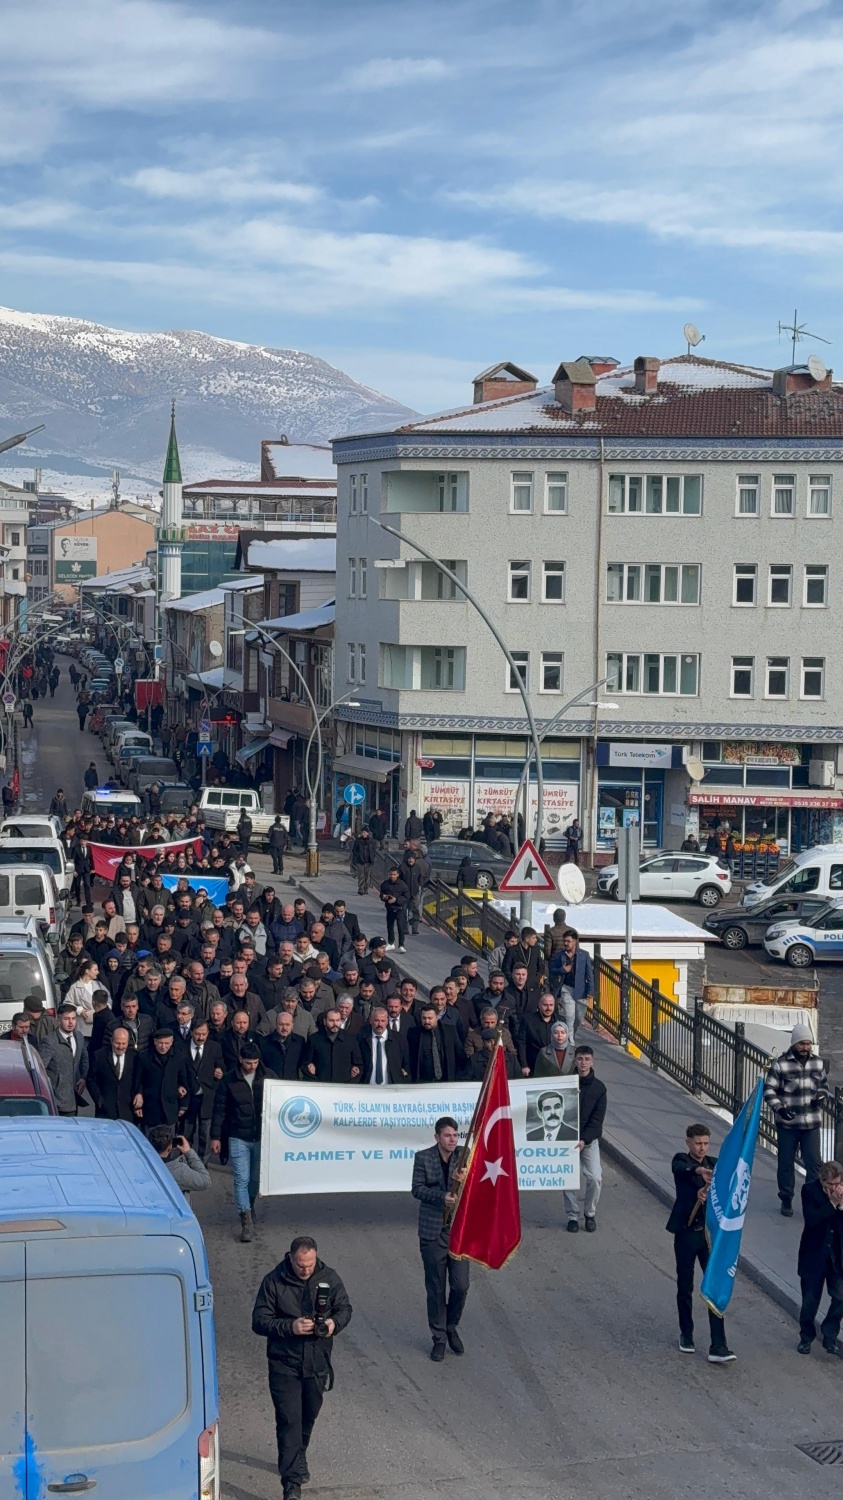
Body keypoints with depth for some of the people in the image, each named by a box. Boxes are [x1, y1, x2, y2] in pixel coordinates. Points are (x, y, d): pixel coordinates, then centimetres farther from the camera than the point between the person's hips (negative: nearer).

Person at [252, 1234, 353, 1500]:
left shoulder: (328, 1277, -3)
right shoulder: (273, 1282, -11)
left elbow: (345, 1308, 8)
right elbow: (259, 1321, -10)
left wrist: (335, 1323, -15)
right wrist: (290, 1327, -25)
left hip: (317, 1363, 4)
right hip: (284, 1365, -4)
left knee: (309, 1416, 20)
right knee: (289, 1420, -10)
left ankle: (298, 1457, 45)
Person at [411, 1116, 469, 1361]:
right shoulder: (423, 1158, -4)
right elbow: (417, 1189, -7)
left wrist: (463, 1182, -24)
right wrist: (442, 1197, -22)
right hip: (433, 1231, -1)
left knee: (460, 1285, 0)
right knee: (436, 1288, 5)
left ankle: (452, 1328, 26)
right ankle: (439, 1338, 18)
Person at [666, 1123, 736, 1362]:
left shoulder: (714, 1164, 8)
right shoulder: (680, 1161, -2)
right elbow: (682, 1168, -27)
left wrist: (707, 1188, -35)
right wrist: (699, 1171, -49)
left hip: (710, 1232, 2)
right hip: (686, 1233, -2)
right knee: (685, 1287, 10)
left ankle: (718, 1347, -8)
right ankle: (686, 1335, 31)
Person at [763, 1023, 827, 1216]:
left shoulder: (817, 1063, 4)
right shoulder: (780, 1064, -9)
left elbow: (824, 1085, 17)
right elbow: (769, 1090, -9)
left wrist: (821, 1096, -5)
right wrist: (779, 1108, -24)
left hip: (811, 1122, 2)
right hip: (787, 1122, -2)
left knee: (814, 1163, -2)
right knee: (786, 1163, 9)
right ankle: (786, 1200, 23)